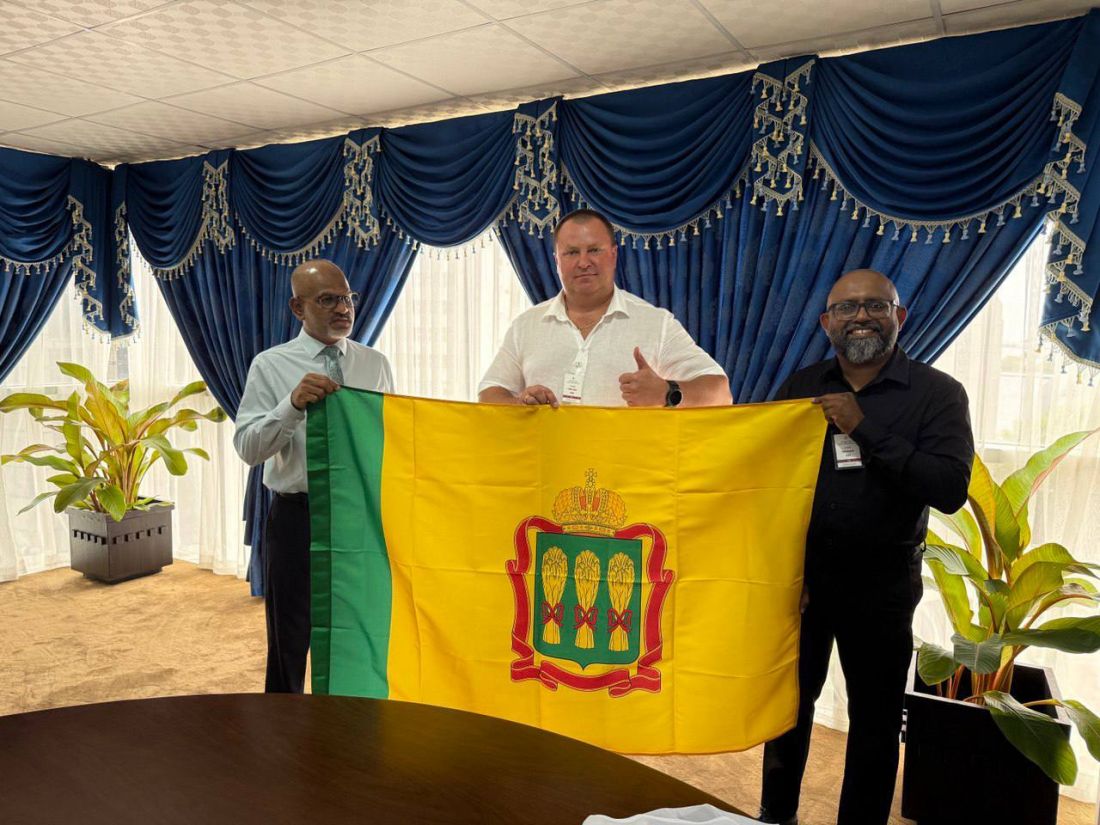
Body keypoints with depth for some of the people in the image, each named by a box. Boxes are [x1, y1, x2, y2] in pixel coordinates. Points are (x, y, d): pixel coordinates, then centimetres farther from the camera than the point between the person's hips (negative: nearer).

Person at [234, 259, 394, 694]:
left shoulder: (376, 364, 5)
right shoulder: (270, 365, -3)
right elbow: (247, 447, -11)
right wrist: (293, 404, -27)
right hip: (297, 516, -2)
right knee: (290, 642, 12)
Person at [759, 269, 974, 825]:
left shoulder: (937, 393, -5)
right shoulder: (801, 388, 3)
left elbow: (951, 489, -18)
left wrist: (866, 429, -24)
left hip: (881, 582, -2)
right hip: (798, 571, 3)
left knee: (875, 717, 10)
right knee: (788, 701, 16)